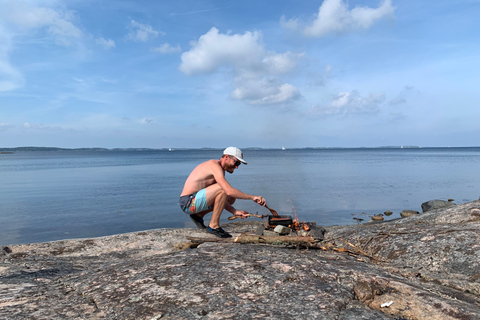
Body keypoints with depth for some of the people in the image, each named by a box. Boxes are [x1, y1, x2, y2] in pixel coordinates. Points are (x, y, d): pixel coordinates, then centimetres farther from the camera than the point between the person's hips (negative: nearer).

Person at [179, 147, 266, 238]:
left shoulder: (220, 170, 14)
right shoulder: (214, 165, -17)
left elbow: (220, 200, 13)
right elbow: (229, 191, -30)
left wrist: (234, 212, 1)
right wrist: (252, 197, -23)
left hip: (195, 201, 10)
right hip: (188, 202, -10)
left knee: (231, 199, 14)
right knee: (223, 188, -26)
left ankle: (198, 215, 12)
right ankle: (213, 225, -15)